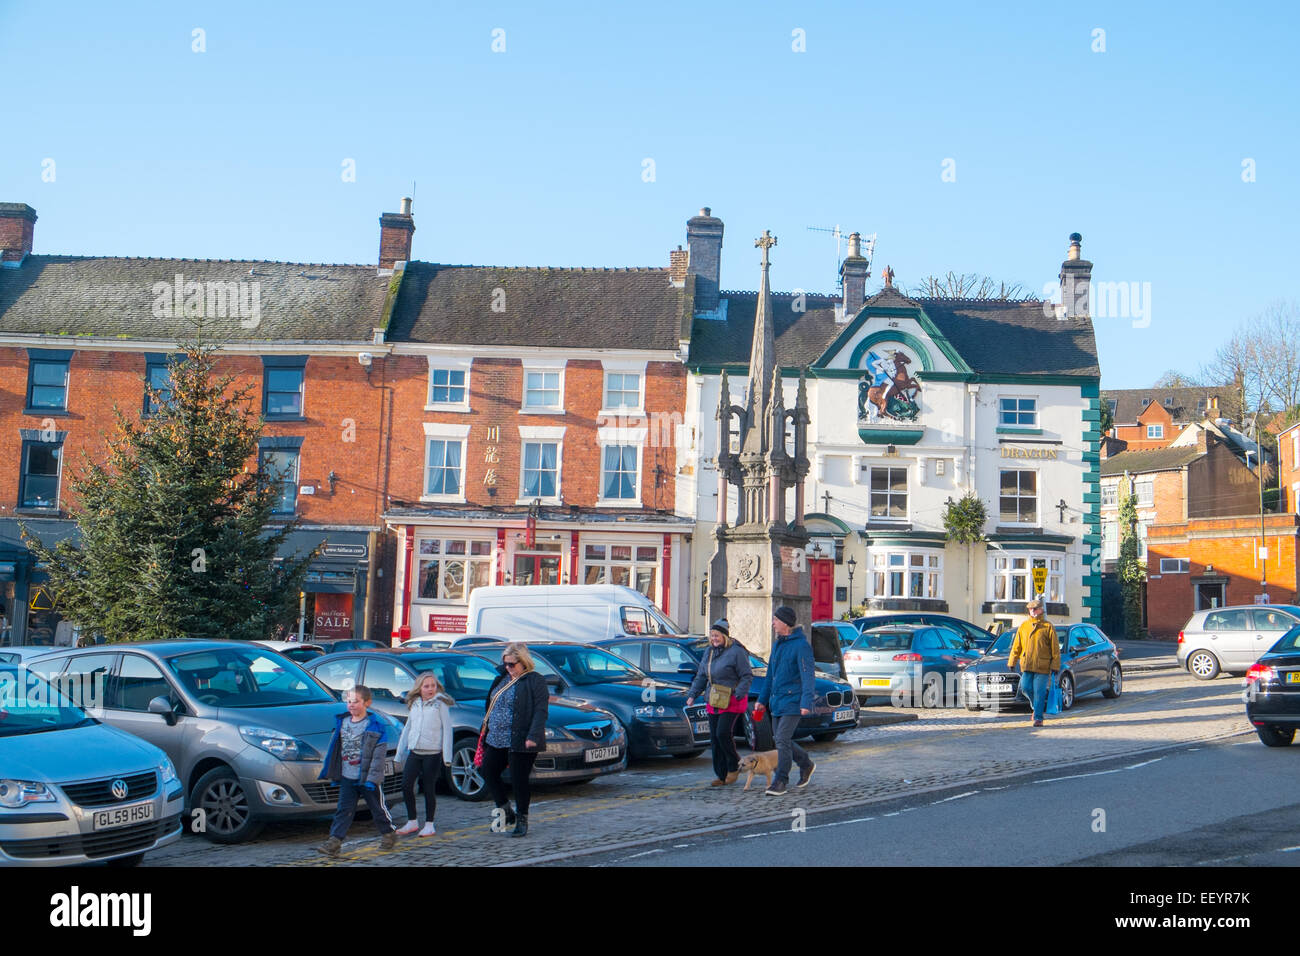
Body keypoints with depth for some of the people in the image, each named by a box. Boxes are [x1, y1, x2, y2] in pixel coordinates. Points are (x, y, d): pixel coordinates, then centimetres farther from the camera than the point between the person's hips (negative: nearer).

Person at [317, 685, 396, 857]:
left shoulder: (376, 726, -11)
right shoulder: (342, 722, 6)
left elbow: (379, 755, -13)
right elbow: (334, 749, 14)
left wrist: (372, 778, -18)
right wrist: (331, 773, 14)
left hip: (368, 778, -4)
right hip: (347, 778, 4)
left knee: (377, 807, 10)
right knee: (344, 809, 1)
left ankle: (388, 834, 28)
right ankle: (334, 841, -2)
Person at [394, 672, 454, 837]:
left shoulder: (440, 704, -2)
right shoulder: (414, 704, 13)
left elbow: (446, 729, -4)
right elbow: (407, 728, 19)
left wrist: (447, 754, -10)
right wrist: (400, 753, 18)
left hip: (433, 752, -5)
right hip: (414, 752, 5)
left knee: (428, 788, 0)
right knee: (406, 785, -1)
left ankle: (429, 824, 12)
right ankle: (412, 822, 12)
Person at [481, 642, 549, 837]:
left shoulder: (535, 681, -9)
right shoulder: (502, 679, 15)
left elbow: (540, 711, -15)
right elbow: (492, 707, 23)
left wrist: (533, 736, -24)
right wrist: (486, 730, 19)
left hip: (520, 742, -8)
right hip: (496, 740, 8)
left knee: (518, 781, -2)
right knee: (488, 773, 8)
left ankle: (522, 821, 12)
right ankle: (506, 812, 23)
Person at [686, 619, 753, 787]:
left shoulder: (736, 652, -10)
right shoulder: (709, 652, 14)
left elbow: (747, 677, -10)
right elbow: (701, 676, 19)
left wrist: (738, 694, -21)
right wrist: (692, 694, 9)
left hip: (732, 702, -7)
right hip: (714, 702, 8)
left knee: (723, 734, -16)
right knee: (715, 737, 5)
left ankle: (734, 767, 5)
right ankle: (722, 775, 11)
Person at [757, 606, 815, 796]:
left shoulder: (801, 645, -11)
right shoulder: (777, 645, 15)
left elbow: (807, 676, -17)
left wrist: (806, 702, -24)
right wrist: (763, 699, 22)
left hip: (792, 701, -8)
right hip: (777, 702, 9)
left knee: (782, 740, -11)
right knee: (781, 739, 12)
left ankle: (780, 782, -4)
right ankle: (806, 764, 32)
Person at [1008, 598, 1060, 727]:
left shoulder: (1048, 627, 1)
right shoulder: (1023, 626, 12)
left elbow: (1055, 649, 0)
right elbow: (1016, 646, 16)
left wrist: (1055, 667, -5)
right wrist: (1012, 662, 11)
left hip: (1042, 666, -4)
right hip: (1026, 665, 4)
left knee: (1039, 692, -4)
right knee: (1025, 688, -1)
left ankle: (1038, 718, 2)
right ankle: (1037, 706, 26)